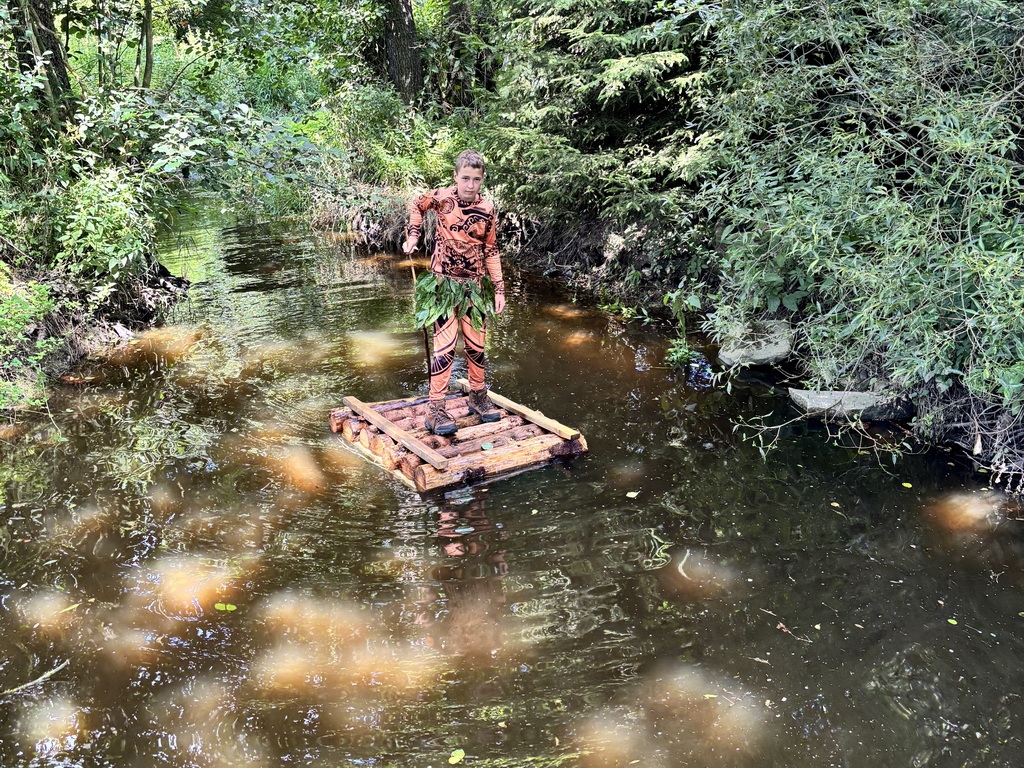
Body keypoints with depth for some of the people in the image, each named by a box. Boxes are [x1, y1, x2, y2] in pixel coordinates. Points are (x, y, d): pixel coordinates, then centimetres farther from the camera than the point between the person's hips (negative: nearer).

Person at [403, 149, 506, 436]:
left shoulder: (487, 209, -2)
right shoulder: (442, 197, -10)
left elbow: (491, 250, 5)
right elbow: (417, 205, 12)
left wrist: (499, 288, 3)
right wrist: (413, 235, 2)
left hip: (475, 285, 3)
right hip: (444, 283, -3)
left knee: (476, 345, 12)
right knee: (445, 346, -8)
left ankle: (478, 397, 31)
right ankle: (436, 409, -2)